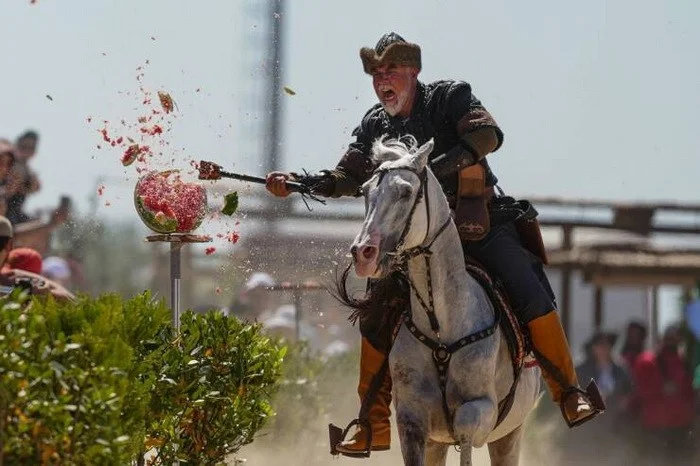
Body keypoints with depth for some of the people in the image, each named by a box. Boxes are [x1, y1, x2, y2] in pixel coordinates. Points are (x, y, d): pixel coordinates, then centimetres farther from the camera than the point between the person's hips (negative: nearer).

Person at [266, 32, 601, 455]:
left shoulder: (450, 96, -7)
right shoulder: (375, 126, 6)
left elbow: (487, 136, -21)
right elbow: (348, 178, 8)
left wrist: (436, 167, -33)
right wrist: (299, 182, -9)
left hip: (479, 224, -4)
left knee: (530, 294, -20)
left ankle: (569, 393, -8)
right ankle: (375, 424, 5)